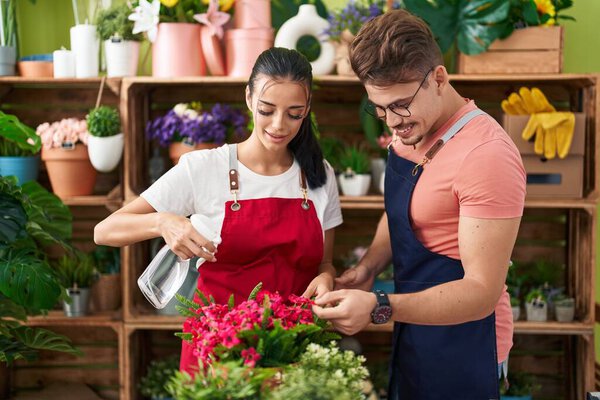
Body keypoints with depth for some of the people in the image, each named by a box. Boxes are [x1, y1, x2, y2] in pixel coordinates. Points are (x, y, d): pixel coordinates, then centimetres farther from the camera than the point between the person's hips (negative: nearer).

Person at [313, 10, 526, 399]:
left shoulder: (488, 155, -27)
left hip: (462, 343, -8)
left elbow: (483, 291, -27)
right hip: (412, 333, 8)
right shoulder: (408, 130, -1)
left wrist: (379, 308, -37)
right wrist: (368, 267, -3)